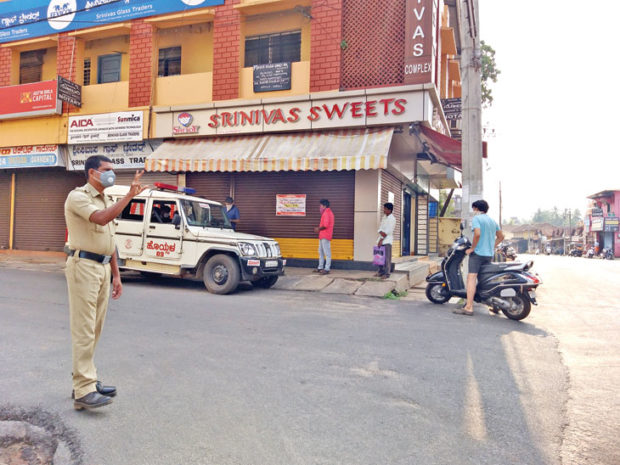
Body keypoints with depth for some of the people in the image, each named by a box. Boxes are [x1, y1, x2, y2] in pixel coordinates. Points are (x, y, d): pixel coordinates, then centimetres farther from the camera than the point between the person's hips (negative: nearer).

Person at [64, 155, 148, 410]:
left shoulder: (107, 201, 18)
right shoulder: (78, 196, -7)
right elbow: (101, 218, -28)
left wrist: (116, 275, 17)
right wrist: (130, 195, -26)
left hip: (103, 267, 8)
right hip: (83, 266, -8)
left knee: (94, 330, 12)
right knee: (84, 330, -9)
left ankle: (85, 380, 22)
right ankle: (83, 392, -5)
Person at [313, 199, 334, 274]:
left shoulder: (326, 213, -14)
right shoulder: (327, 212, 18)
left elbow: (325, 225, -22)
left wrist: (319, 229, -7)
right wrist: (319, 228, 9)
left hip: (325, 236, -11)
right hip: (322, 236, 11)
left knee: (327, 253, -7)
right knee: (321, 252, 15)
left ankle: (327, 269, -6)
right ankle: (320, 267, 21)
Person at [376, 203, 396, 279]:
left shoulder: (392, 219, -10)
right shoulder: (384, 217, 14)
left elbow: (388, 231, -14)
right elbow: (380, 228, 10)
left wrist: (381, 239, -13)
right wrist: (381, 232, -12)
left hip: (387, 241, -7)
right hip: (381, 240, 7)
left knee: (387, 258, -6)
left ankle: (387, 273, -3)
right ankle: (381, 271, 18)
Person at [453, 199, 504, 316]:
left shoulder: (476, 218, -6)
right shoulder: (492, 221, 18)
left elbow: (477, 234, -21)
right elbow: (501, 236, 21)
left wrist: (472, 248, -12)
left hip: (478, 253, -8)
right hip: (489, 254, 8)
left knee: (471, 278, -12)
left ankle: (469, 307, -19)